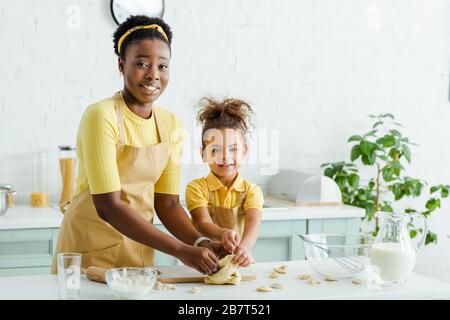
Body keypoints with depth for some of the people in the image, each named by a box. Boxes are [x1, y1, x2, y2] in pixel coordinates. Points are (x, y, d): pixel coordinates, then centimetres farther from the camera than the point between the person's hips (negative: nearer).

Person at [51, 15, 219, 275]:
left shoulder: (170, 125, -1)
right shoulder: (101, 116, -19)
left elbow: (167, 204, 1)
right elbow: (107, 207, -25)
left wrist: (200, 242, -17)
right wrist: (181, 250, -28)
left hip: (140, 250, 5)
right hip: (92, 250, -5)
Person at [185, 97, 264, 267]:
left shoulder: (251, 190, 4)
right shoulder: (197, 188, 0)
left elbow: (253, 221, -14)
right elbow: (204, 223, -14)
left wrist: (244, 247, -37)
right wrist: (223, 234, -38)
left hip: (238, 262, 2)